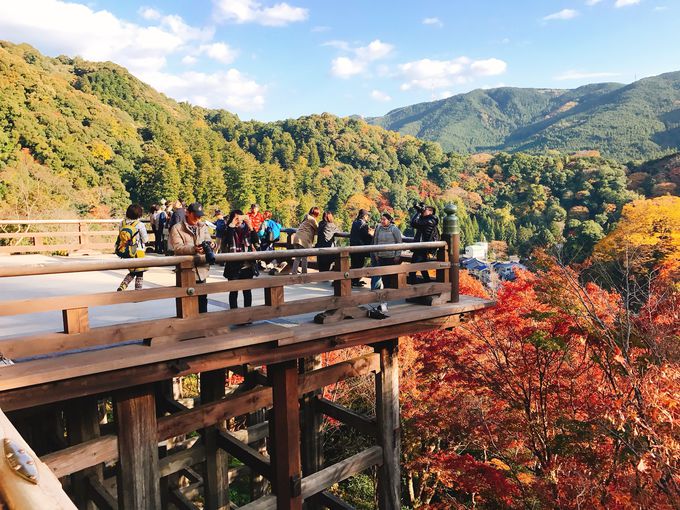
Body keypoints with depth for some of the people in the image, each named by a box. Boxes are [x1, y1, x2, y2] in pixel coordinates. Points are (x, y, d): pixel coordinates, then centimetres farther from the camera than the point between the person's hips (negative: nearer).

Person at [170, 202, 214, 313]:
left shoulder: (203, 227, 14)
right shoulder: (176, 228, -1)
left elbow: (208, 241, 7)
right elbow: (178, 247, -13)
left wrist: (211, 244, -19)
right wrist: (194, 249, -31)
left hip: (201, 270, 4)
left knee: (202, 301, 12)